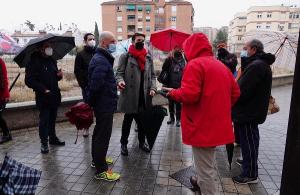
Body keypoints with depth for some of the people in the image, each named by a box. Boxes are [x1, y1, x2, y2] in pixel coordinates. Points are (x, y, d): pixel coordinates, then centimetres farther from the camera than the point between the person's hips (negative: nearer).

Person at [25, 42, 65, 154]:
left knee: (52, 118, 16)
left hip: (54, 95, 6)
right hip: (43, 97, -6)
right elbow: (29, 81, -12)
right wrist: (43, 89, -19)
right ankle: (44, 143, 9)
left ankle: (53, 138, 30)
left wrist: (59, 75, 0)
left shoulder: (52, 61, 14)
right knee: (44, 119, -1)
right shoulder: (34, 62, -8)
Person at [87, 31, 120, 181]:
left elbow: (94, 84, 17)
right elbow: (95, 85, -29)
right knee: (103, 135, -2)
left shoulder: (101, 58, 14)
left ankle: (97, 159, 39)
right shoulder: (101, 61, -20)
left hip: (102, 105, 11)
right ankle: (101, 170, 9)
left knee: (99, 132, 21)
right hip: (105, 105, -11)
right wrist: (92, 102, -16)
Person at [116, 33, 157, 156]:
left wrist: (153, 88, -2)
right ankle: (124, 143, 25)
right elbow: (119, 72, -4)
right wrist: (120, 81, -26)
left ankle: (142, 141, 33)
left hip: (144, 95, 4)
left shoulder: (148, 57, 11)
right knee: (128, 120, 9)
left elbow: (152, 75, 13)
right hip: (130, 95, -4)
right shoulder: (125, 56, -2)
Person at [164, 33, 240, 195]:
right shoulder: (221, 65, 13)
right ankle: (201, 182, 48)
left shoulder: (195, 64, -13)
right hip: (217, 123, 9)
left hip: (202, 126, -9)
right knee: (207, 162, 28)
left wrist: (173, 93, -6)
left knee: (205, 167, 3)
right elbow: (235, 92, 14)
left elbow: (189, 94, -24)